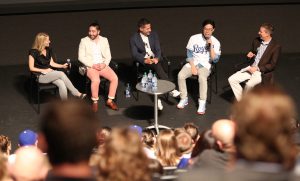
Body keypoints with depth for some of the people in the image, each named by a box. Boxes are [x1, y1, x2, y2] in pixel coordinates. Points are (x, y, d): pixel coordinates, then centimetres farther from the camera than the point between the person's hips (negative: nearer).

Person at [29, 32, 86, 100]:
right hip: (40, 76, -6)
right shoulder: (33, 52, -10)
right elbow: (31, 68, -9)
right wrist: (44, 70, -17)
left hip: (50, 73, 6)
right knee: (61, 74, -25)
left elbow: (51, 63, 13)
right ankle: (76, 93, -18)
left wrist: (62, 66, -1)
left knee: (62, 85, -26)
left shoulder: (48, 50, 10)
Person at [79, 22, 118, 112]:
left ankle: (110, 101, -8)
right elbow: (81, 57, -5)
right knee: (96, 80, -33)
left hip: (103, 65, 4)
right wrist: (93, 65, -16)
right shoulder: (84, 41, -1)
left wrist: (104, 64, -12)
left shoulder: (104, 40, 9)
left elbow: (108, 55, 9)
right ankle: (95, 102, -14)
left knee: (115, 78, -21)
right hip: (90, 66, -3)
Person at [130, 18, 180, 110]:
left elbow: (158, 49, 0)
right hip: (143, 61, -2)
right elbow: (135, 54, -10)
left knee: (157, 64, -33)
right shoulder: (134, 38, -6)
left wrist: (156, 58, -22)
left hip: (155, 59, 2)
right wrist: (145, 60, -28)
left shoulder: (153, 34, 3)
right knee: (157, 66, -33)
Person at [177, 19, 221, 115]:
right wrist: (192, 66, -11)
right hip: (192, 63, 2)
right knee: (181, 75, -26)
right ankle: (184, 99, -9)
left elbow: (215, 59, -10)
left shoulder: (215, 42, -3)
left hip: (205, 65, -2)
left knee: (202, 78, -35)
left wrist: (211, 46, -19)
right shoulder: (194, 38, -2)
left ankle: (202, 103, -26)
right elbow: (189, 54, 0)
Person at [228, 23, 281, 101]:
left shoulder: (276, 47, -12)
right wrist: (250, 54, -1)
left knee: (249, 84, -33)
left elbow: (272, 65, -13)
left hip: (262, 72, -7)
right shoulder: (256, 41, 6)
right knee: (232, 79, -9)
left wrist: (257, 68, -19)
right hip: (250, 68, 7)